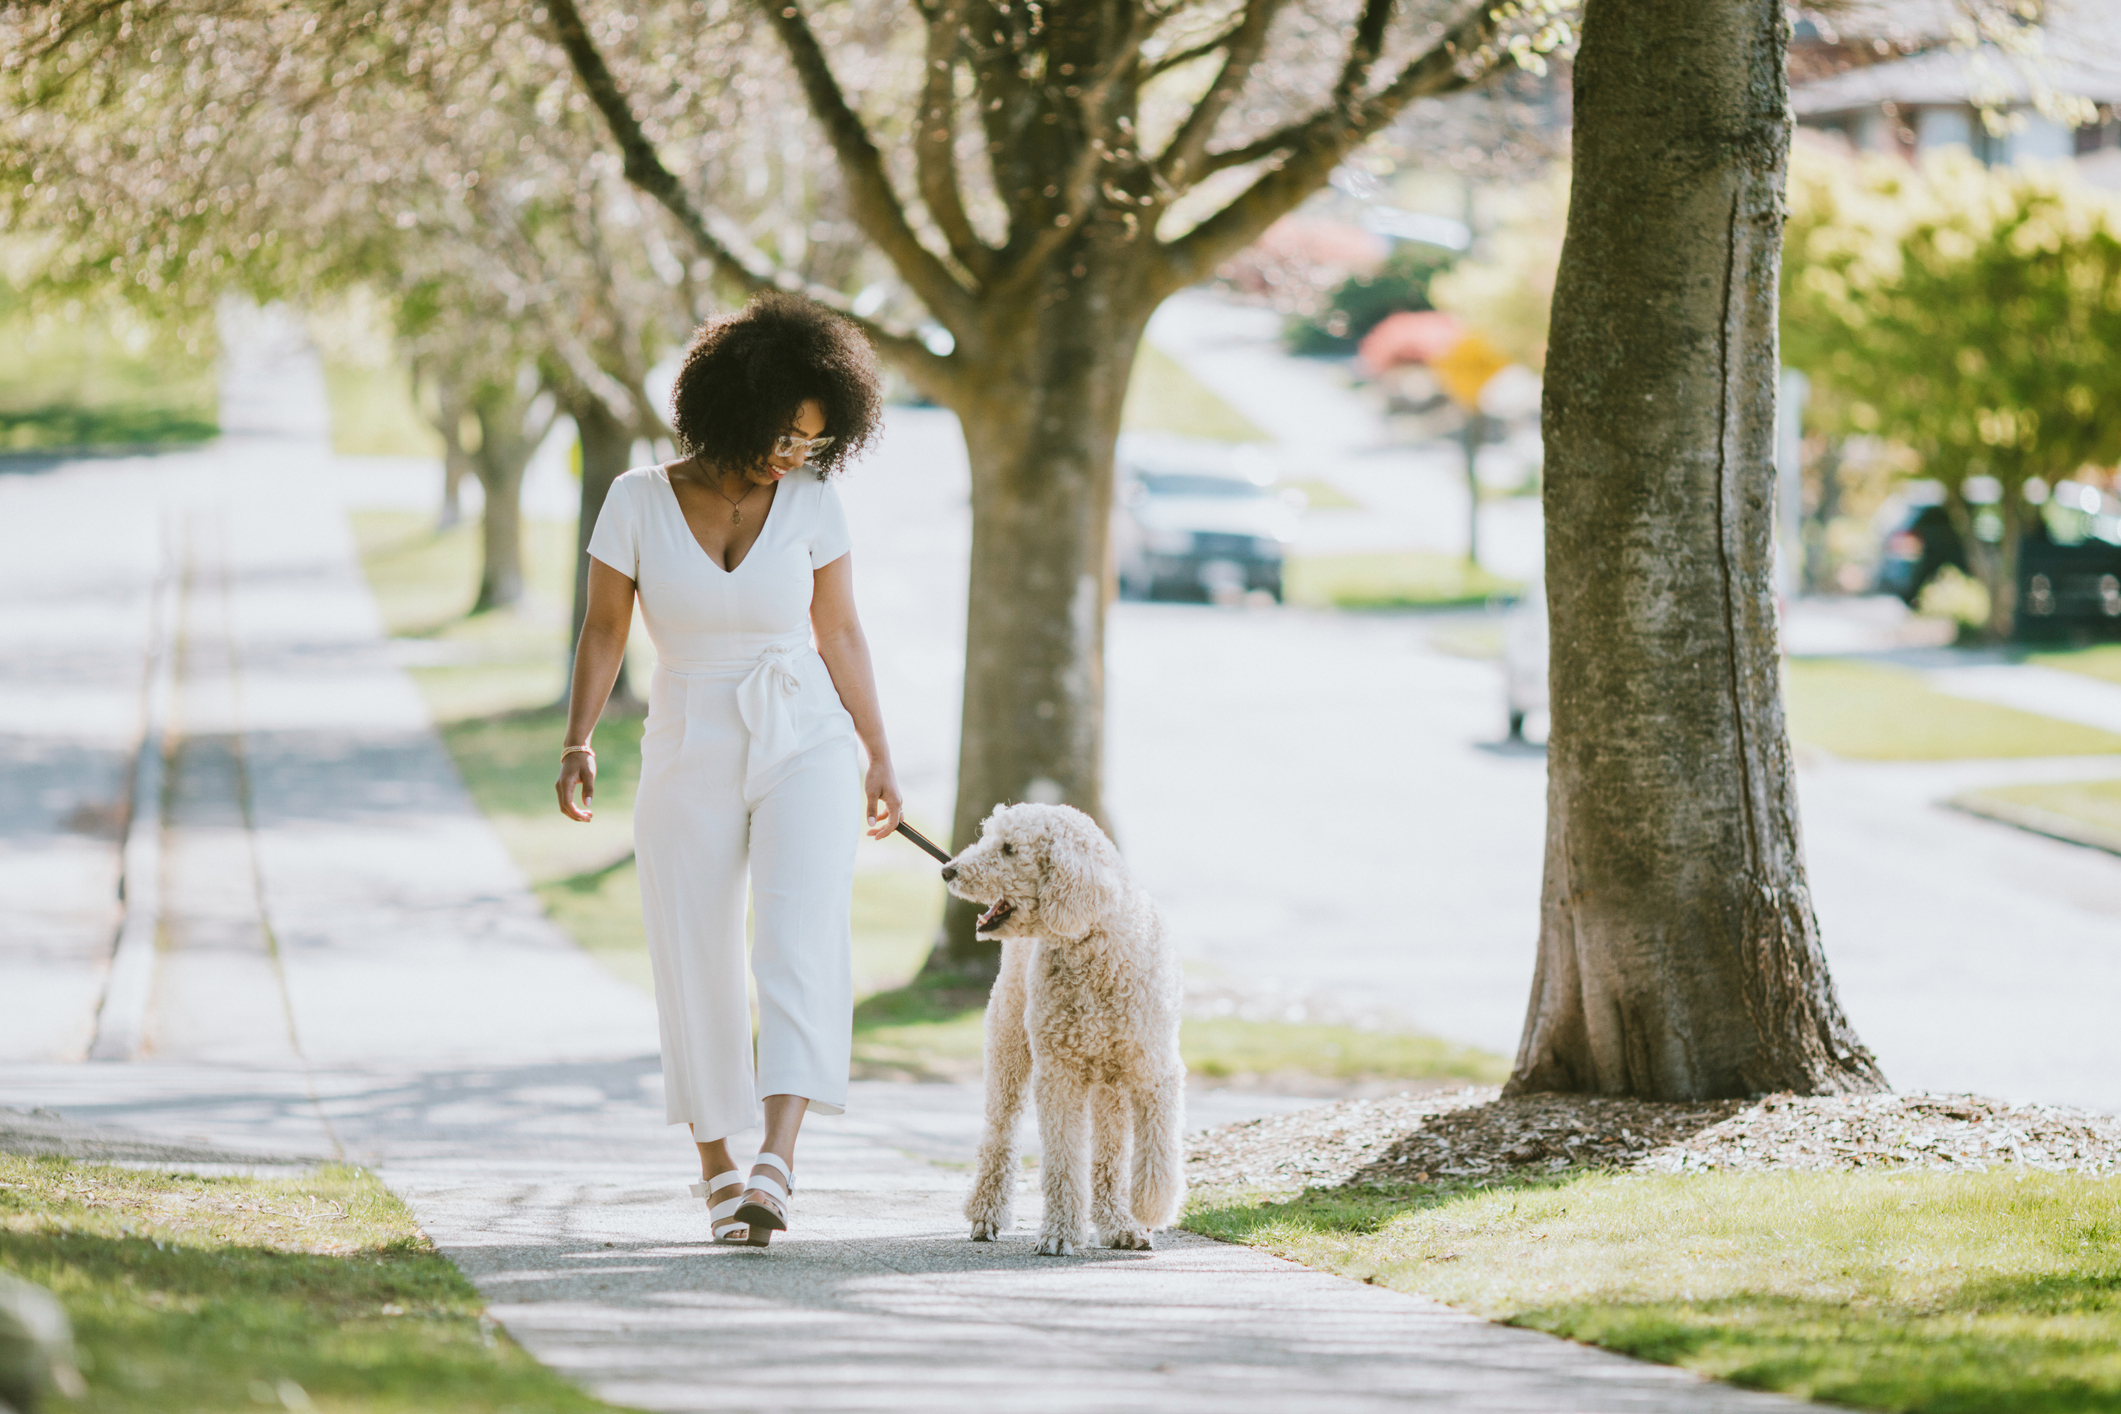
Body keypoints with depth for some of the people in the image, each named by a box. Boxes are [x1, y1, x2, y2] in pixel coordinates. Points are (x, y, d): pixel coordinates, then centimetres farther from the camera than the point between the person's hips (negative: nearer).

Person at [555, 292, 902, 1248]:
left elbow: (840, 635, 4)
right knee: (698, 972, 4)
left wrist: (879, 758, 5)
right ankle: (715, 1168, 23)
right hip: (689, 757, 0)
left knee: (800, 943, -20)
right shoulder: (639, 500, -6)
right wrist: (577, 745, -12)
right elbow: (604, 630, 0)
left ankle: (776, 1162, -29)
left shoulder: (811, 501, -4)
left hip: (805, 745, 0)